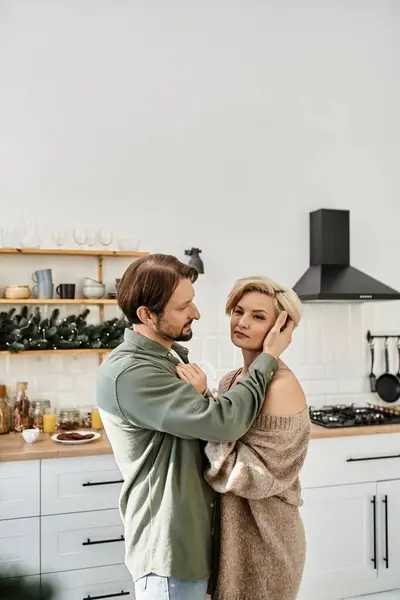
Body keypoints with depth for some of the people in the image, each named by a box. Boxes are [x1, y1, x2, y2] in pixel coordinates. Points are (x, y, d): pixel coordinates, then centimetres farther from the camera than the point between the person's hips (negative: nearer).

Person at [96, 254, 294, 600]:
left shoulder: (171, 355, 7)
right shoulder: (129, 373, -25)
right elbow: (224, 422, -28)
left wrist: (199, 396, -14)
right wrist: (269, 357, -17)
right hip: (169, 544, -9)